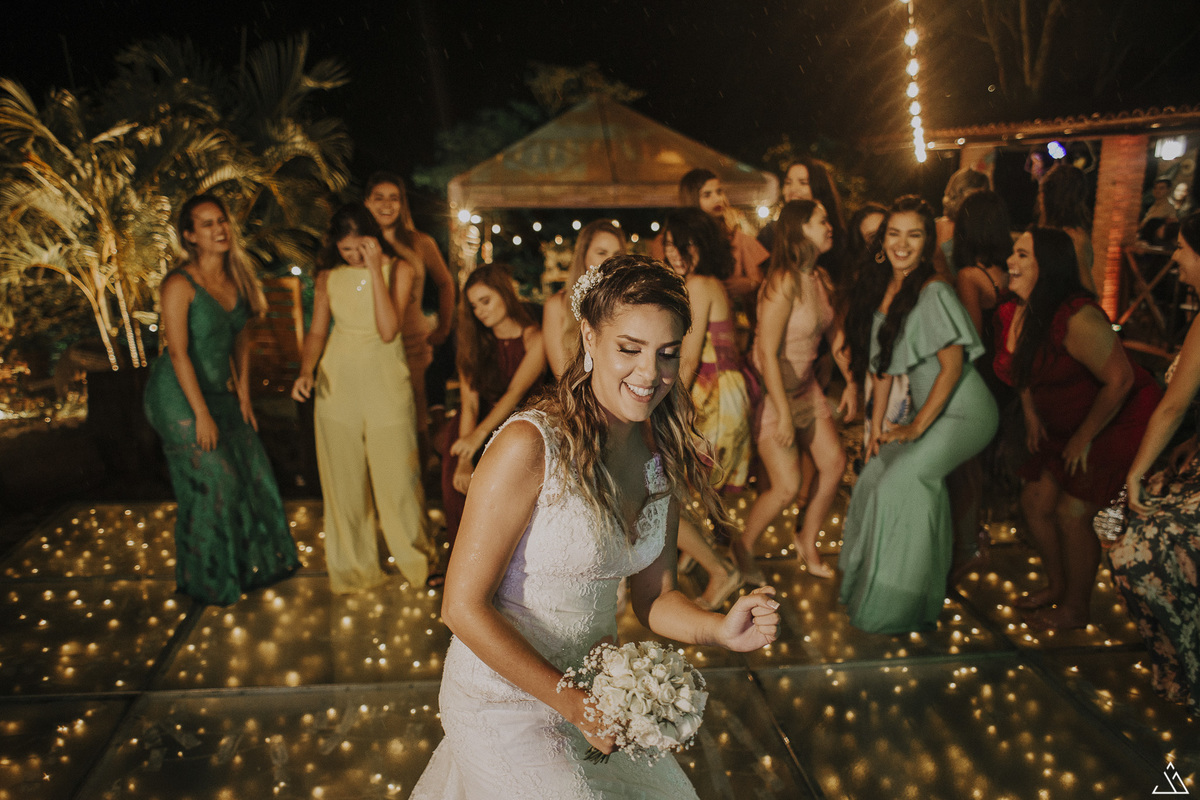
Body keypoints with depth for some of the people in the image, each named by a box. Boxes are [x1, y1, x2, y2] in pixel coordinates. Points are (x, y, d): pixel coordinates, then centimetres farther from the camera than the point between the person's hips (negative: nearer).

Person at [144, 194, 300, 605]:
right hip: (179, 396, -7)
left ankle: (253, 564, 27)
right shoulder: (180, 284, -18)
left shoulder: (235, 278, 3)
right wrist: (201, 414, -21)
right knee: (211, 483, -3)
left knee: (250, 473, 8)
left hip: (219, 389, 7)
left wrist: (243, 393, 7)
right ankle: (210, 581, 17)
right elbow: (178, 353, -20)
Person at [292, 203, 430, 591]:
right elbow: (317, 332, 11)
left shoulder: (399, 269, -6)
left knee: (396, 478, 1)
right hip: (338, 385, 3)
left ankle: (416, 561, 22)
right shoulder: (329, 276, 3)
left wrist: (375, 270, -22)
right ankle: (354, 568, 26)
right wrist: (305, 370, -8)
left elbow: (388, 331, -19)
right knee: (344, 482, 9)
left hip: (386, 384, -3)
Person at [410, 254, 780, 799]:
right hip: (506, 701, -6)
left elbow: (653, 597, 3)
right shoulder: (529, 446, -26)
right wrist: (572, 703, -20)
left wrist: (721, 630, -17)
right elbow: (464, 606, -21)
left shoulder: (663, 459, -4)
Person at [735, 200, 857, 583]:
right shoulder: (784, 282, -23)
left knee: (834, 463, 8)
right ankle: (743, 549, 16)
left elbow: (836, 332, 18)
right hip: (770, 391, -8)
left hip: (805, 386, 8)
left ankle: (807, 540, 29)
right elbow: (767, 353, -25)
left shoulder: (821, 278, 3)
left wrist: (850, 381, 15)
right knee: (787, 486, -8)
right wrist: (783, 414, -23)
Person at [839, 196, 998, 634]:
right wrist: (877, 426, 7)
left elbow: (952, 367, -19)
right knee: (876, 472, 2)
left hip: (964, 412, -8)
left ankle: (897, 607, 1)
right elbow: (884, 363, 9)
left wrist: (917, 427, -14)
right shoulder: (882, 288, 4)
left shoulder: (933, 291, -19)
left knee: (902, 479, -15)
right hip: (931, 410, 8)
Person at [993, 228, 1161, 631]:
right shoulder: (1011, 314, -5)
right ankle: (1057, 586, 33)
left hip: (1118, 423, -8)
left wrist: (1083, 439, -18)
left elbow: (1120, 380, -26)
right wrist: (1031, 414, 7)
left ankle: (1076, 608, 15)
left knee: (1071, 513, -7)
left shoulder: (1078, 319, -30)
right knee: (1035, 501, 8)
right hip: (1062, 427, 8)